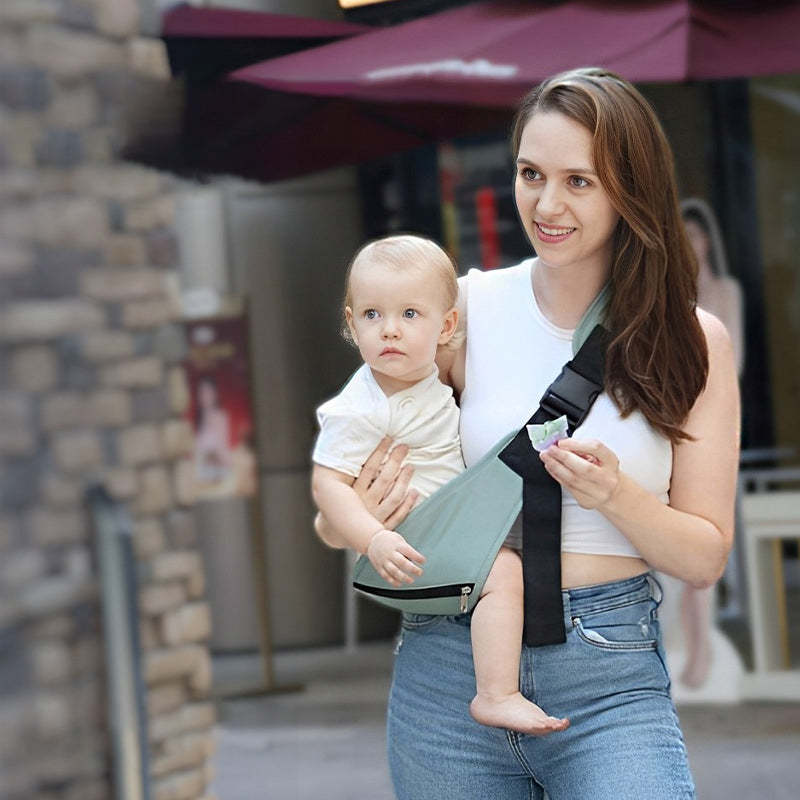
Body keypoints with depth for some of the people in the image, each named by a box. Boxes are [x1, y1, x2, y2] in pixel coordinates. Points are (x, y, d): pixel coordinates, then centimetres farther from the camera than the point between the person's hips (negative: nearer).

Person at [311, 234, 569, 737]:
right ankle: (497, 695, -28)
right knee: (503, 569, -28)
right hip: (416, 551, -9)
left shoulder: (432, 380, 6)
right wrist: (375, 541, -34)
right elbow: (328, 484, -23)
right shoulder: (359, 411, -20)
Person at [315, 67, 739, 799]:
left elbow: (705, 558, 3)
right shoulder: (469, 309, 1)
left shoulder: (692, 341, 1)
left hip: (611, 682, -1)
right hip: (449, 671, 2)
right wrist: (347, 517, -10)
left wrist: (615, 497, -16)